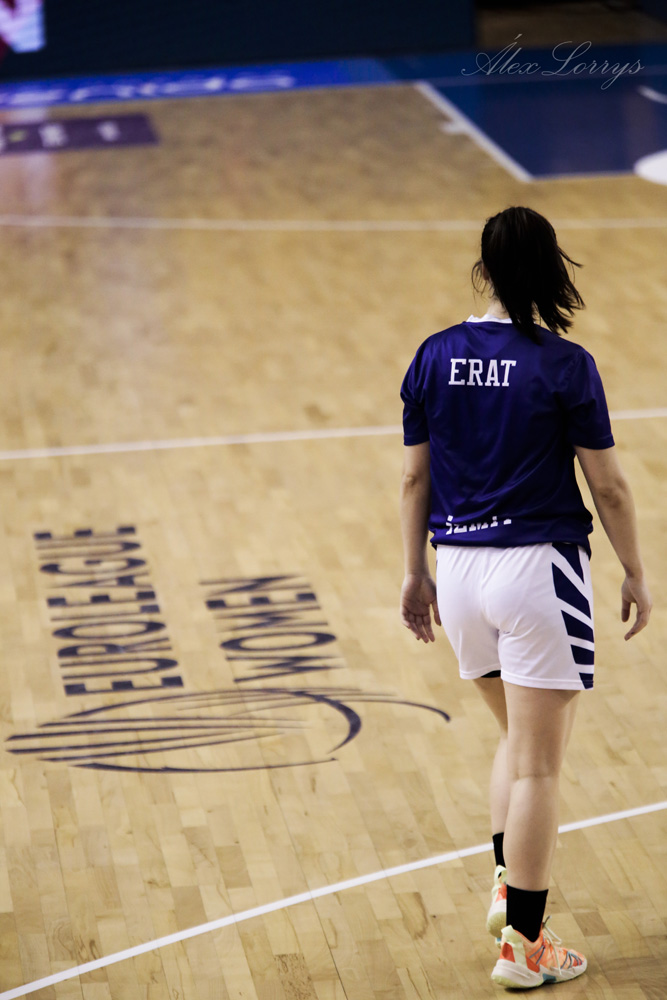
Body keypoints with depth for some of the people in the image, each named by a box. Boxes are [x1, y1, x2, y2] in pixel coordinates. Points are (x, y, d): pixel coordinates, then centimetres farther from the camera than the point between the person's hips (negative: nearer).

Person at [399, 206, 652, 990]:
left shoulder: (435, 357, 0)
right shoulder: (565, 367, -11)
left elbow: (414, 478, 5)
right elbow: (609, 489, -7)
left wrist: (415, 573, 16)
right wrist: (635, 575, 6)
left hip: (458, 567, 5)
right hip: (537, 566, -5)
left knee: (519, 736, 25)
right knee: (538, 765, 2)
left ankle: (507, 885, 22)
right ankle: (522, 945, 6)